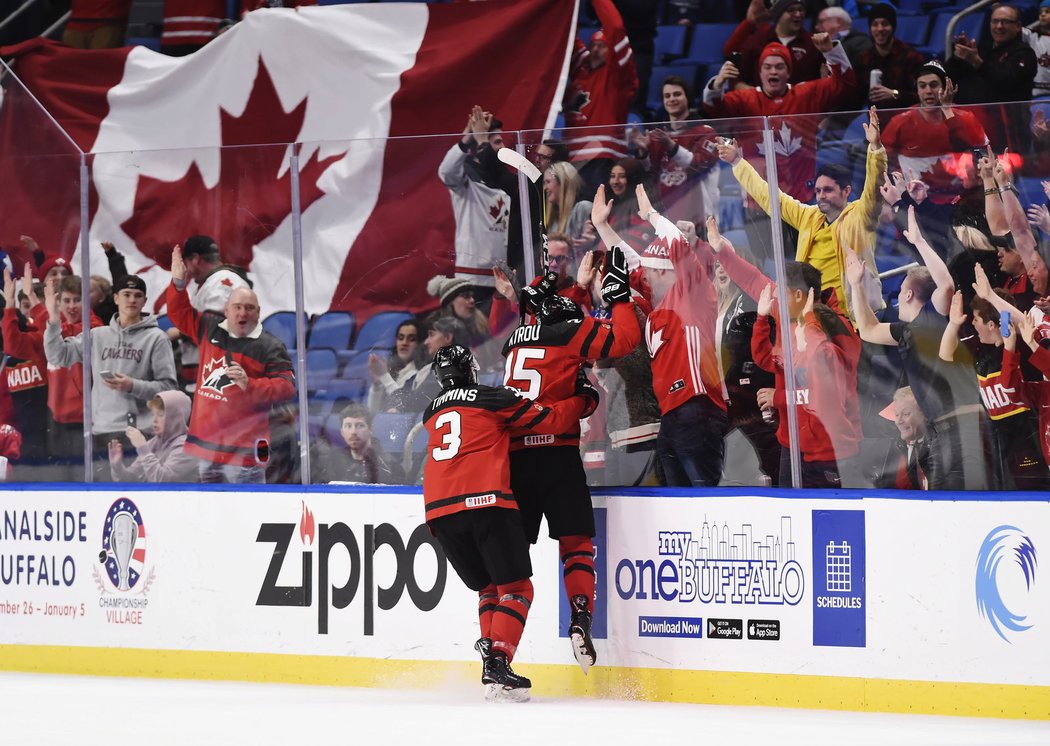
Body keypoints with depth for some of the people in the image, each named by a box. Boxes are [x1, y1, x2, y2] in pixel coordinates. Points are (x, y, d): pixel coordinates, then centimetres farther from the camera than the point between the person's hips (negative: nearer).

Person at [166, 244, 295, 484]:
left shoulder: (270, 346, -7)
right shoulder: (209, 329, 10)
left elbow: (286, 387, -13)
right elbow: (180, 314, 23)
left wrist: (249, 385, -26)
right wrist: (178, 283, 7)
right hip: (205, 442, 6)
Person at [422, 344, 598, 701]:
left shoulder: (431, 413, 22)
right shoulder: (491, 399, 6)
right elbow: (549, 419, 3)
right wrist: (583, 400, 20)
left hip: (439, 511, 5)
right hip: (486, 503, -5)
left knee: (487, 588, 19)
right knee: (515, 588, 1)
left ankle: (492, 663, 4)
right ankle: (497, 663, -17)